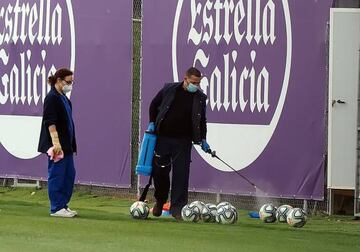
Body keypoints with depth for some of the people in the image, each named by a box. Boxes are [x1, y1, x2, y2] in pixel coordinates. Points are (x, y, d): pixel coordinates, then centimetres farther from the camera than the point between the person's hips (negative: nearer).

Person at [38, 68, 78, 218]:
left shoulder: (63, 98, 16)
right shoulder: (52, 98, -13)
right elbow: (50, 122, -20)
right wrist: (56, 143, -25)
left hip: (66, 145, 10)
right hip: (57, 145, -10)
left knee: (69, 174, 12)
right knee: (57, 175, -5)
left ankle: (63, 205, 19)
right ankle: (56, 209, 0)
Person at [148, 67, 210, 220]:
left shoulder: (200, 98, 4)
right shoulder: (169, 89, 0)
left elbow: (202, 120, 14)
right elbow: (154, 105, 13)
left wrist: (203, 139, 5)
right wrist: (152, 122, 1)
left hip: (183, 141, 0)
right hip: (163, 138, 0)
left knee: (181, 174, -7)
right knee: (159, 170, 3)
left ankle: (177, 208, -4)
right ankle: (160, 201, 28)